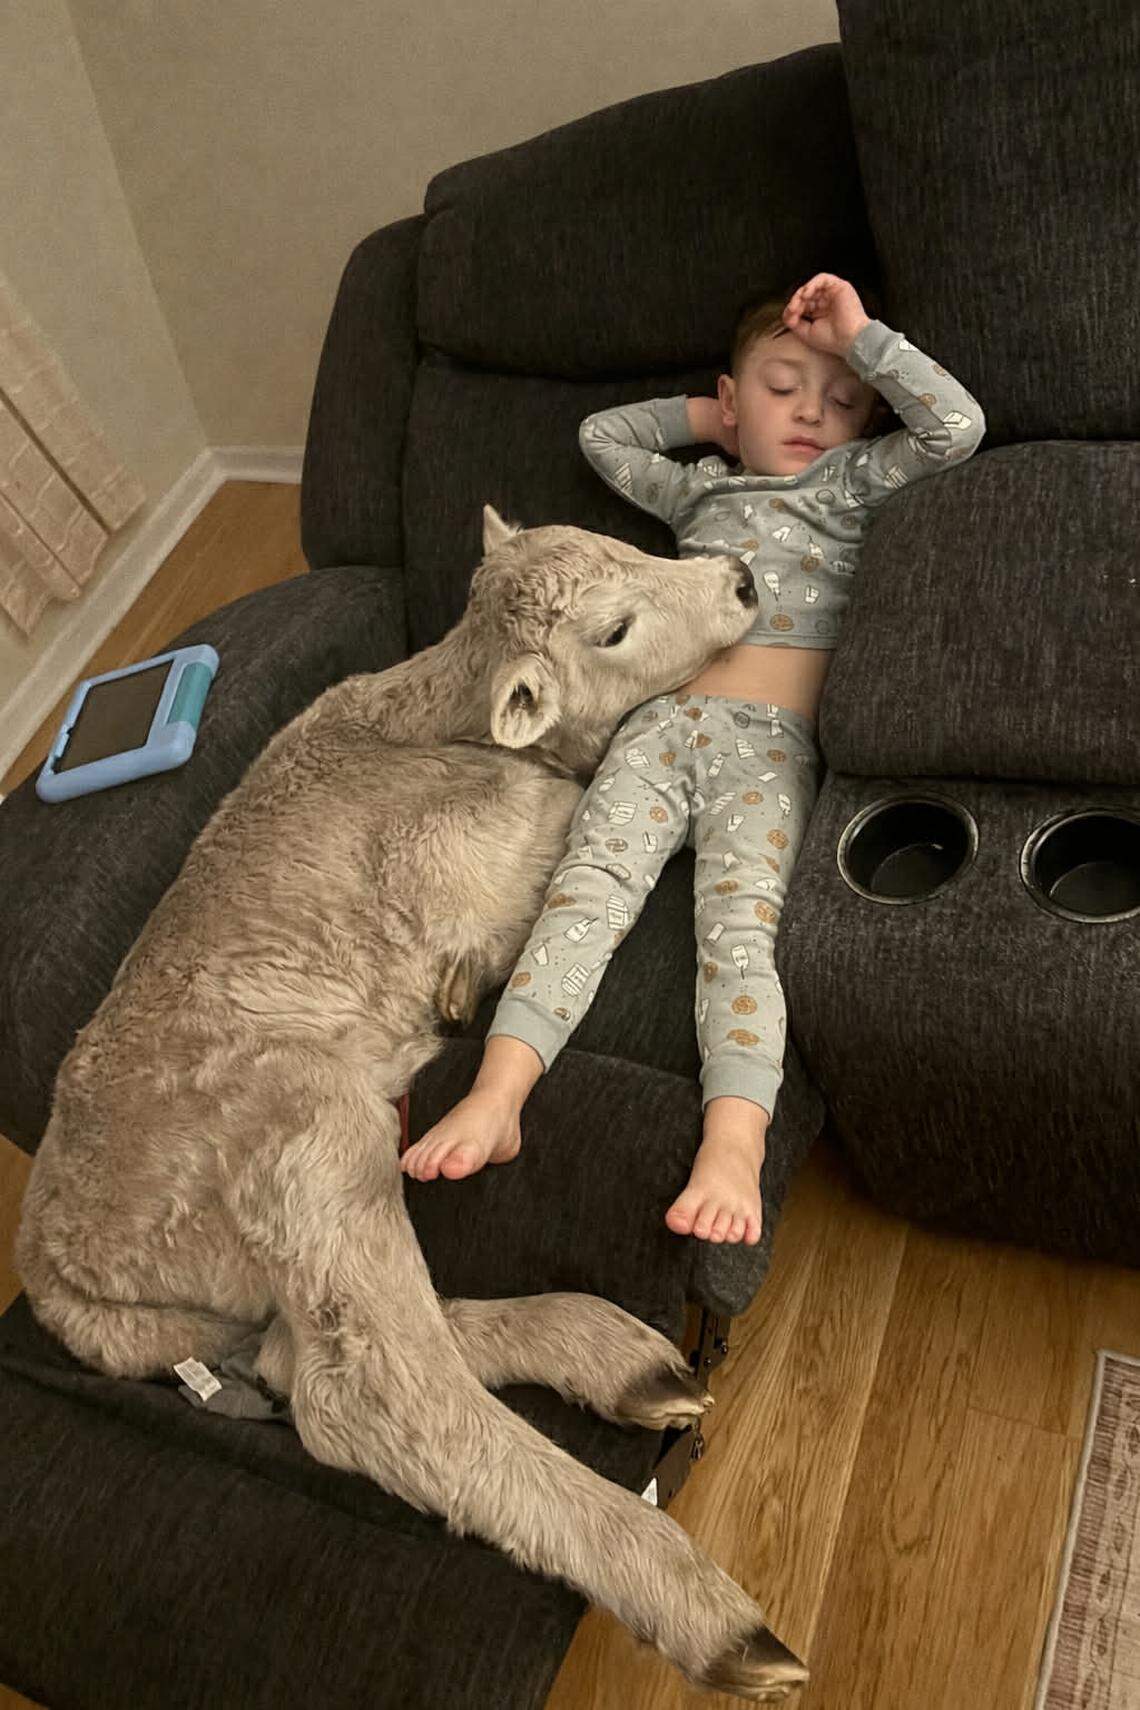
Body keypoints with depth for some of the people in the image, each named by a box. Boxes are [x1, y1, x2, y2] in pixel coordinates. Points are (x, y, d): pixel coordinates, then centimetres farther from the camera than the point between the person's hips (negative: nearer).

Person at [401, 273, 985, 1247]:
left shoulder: (854, 480, 21)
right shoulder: (702, 489, 32)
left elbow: (957, 426, 5)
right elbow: (601, 433, 45)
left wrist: (859, 334, 11)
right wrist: (705, 420, 38)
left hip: (770, 744, -3)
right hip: (664, 724, 3)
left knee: (739, 917, -26)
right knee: (589, 883, -20)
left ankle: (733, 1149, -40)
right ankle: (496, 1097, -32)